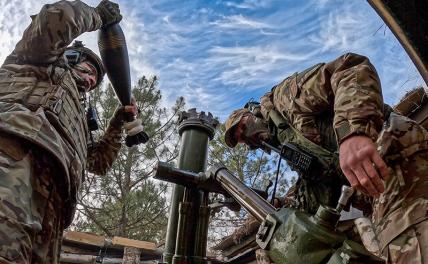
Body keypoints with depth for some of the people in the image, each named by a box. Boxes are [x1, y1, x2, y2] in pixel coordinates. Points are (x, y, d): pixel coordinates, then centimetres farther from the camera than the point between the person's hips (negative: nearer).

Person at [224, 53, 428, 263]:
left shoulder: (283, 96, 6)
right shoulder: (297, 152, 30)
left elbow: (352, 69, -11)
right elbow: (315, 209, 28)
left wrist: (353, 132, -27)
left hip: (398, 161, -9)